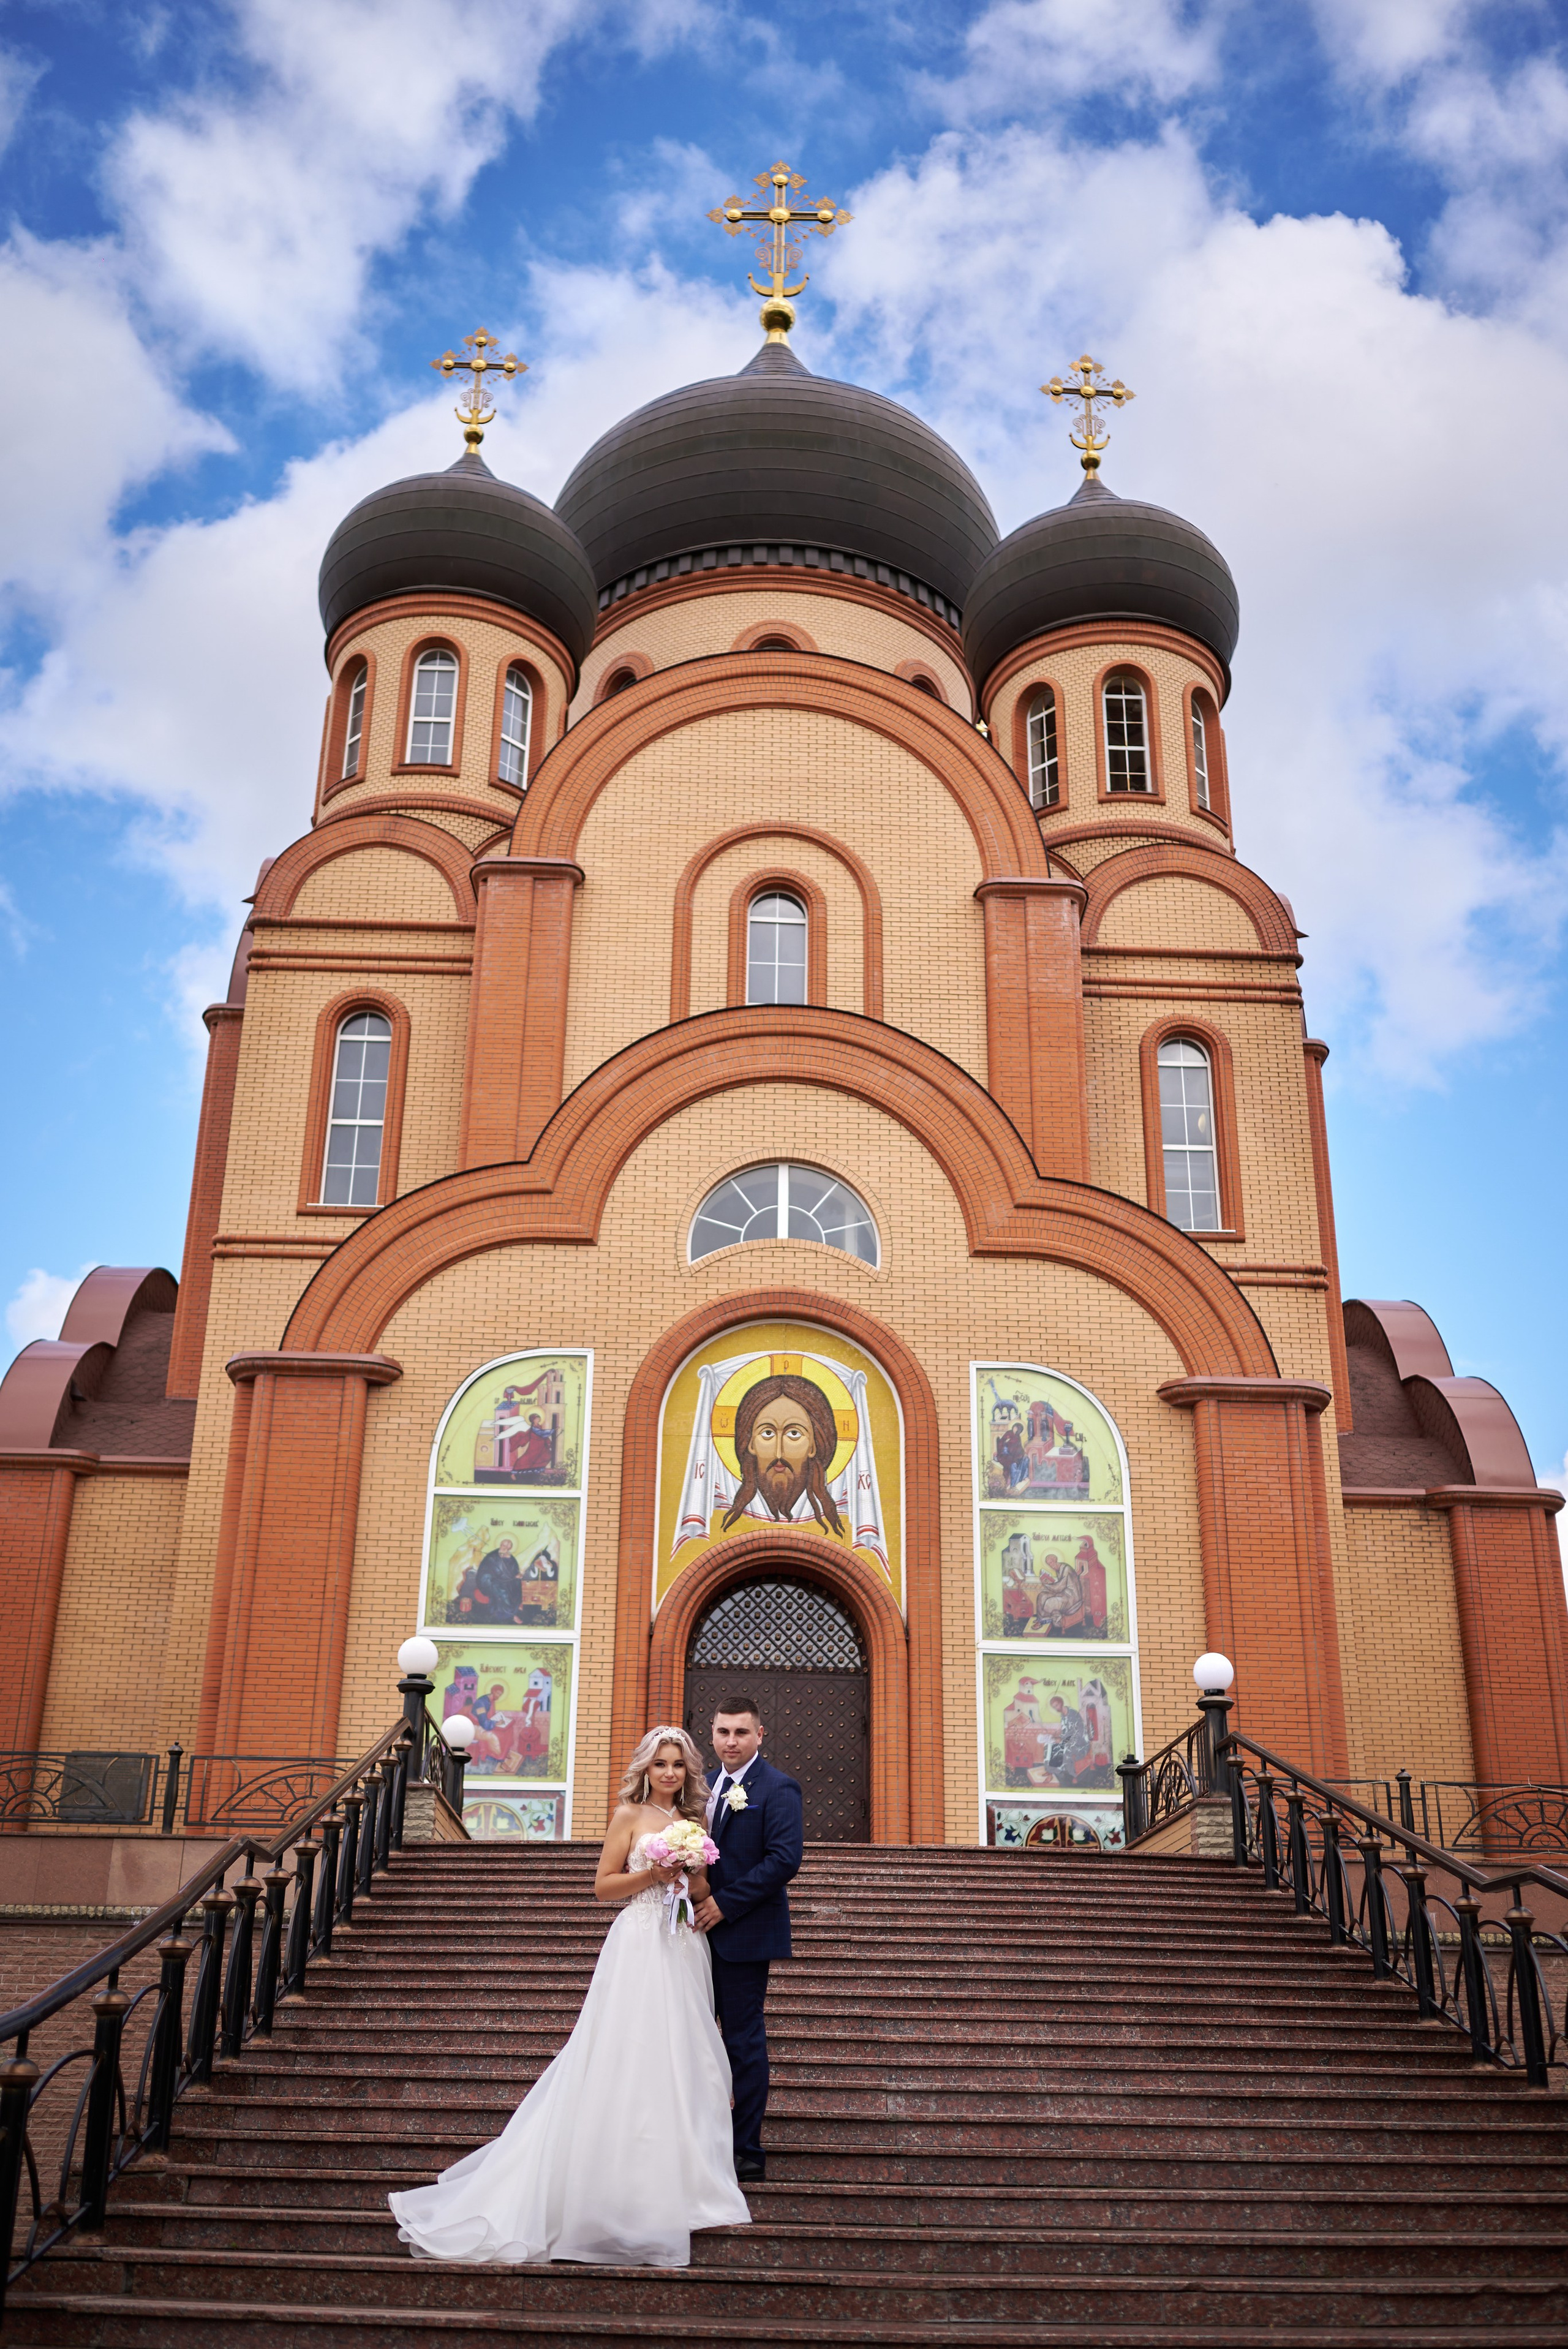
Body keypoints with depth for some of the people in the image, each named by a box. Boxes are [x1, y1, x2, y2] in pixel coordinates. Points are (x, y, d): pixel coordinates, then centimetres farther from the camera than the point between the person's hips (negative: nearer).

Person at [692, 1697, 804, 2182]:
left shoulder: (777, 1788, -11)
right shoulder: (704, 1785, 12)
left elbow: (785, 1859, -19)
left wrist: (724, 1903, -19)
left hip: (745, 1935, -7)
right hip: (703, 1932, 7)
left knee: (744, 2041, 1)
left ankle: (747, 2151, 12)